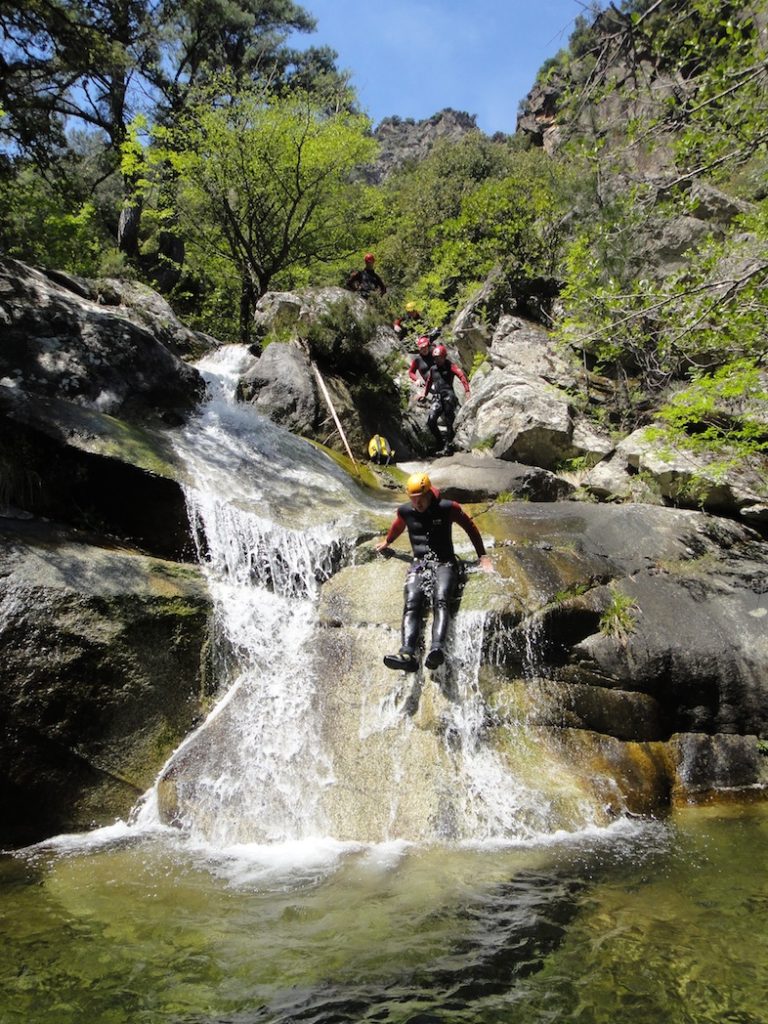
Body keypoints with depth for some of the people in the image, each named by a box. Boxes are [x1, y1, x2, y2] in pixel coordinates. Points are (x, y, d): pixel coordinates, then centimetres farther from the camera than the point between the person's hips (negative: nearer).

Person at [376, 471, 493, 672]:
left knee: (441, 601, -32)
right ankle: (407, 654, -44)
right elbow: (397, 527, 32)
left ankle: (437, 649, -54)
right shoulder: (405, 511, 7)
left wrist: (482, 556, 12)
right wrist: (386, 542, 49)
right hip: (419, 564, 3)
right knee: (411, 605, -25)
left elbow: (470, 528, 11)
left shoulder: (447, 508, -2)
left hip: (444, 563, -2)